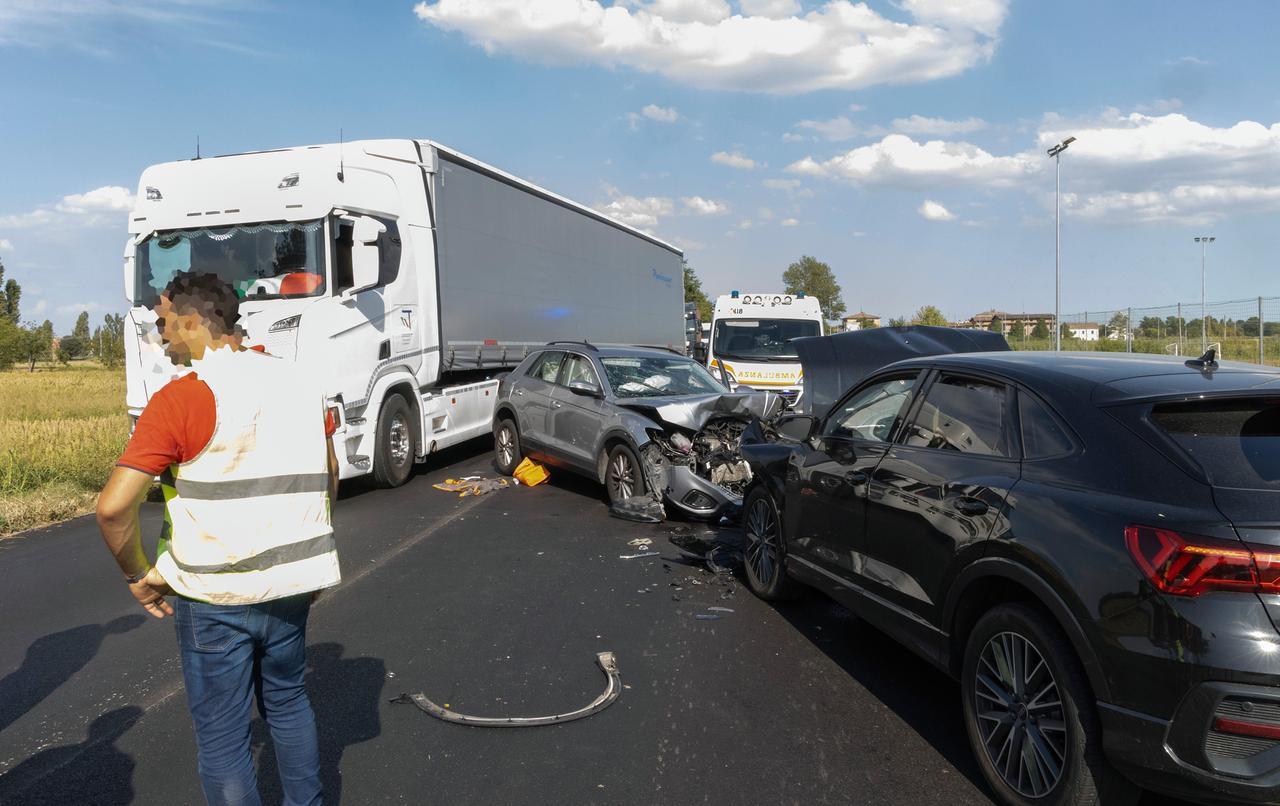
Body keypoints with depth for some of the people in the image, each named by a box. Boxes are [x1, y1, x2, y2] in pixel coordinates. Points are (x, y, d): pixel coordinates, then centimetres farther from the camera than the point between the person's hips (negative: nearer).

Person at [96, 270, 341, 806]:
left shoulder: (183, 398, -15)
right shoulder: (297, 382, 4)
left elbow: (113, 507, -20)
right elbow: (327, 475, 16)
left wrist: (139, 575, -5)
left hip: (214, 595, -6)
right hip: (291, 583, 6)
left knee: (222, 735, 10)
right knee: (287, 702, 25)